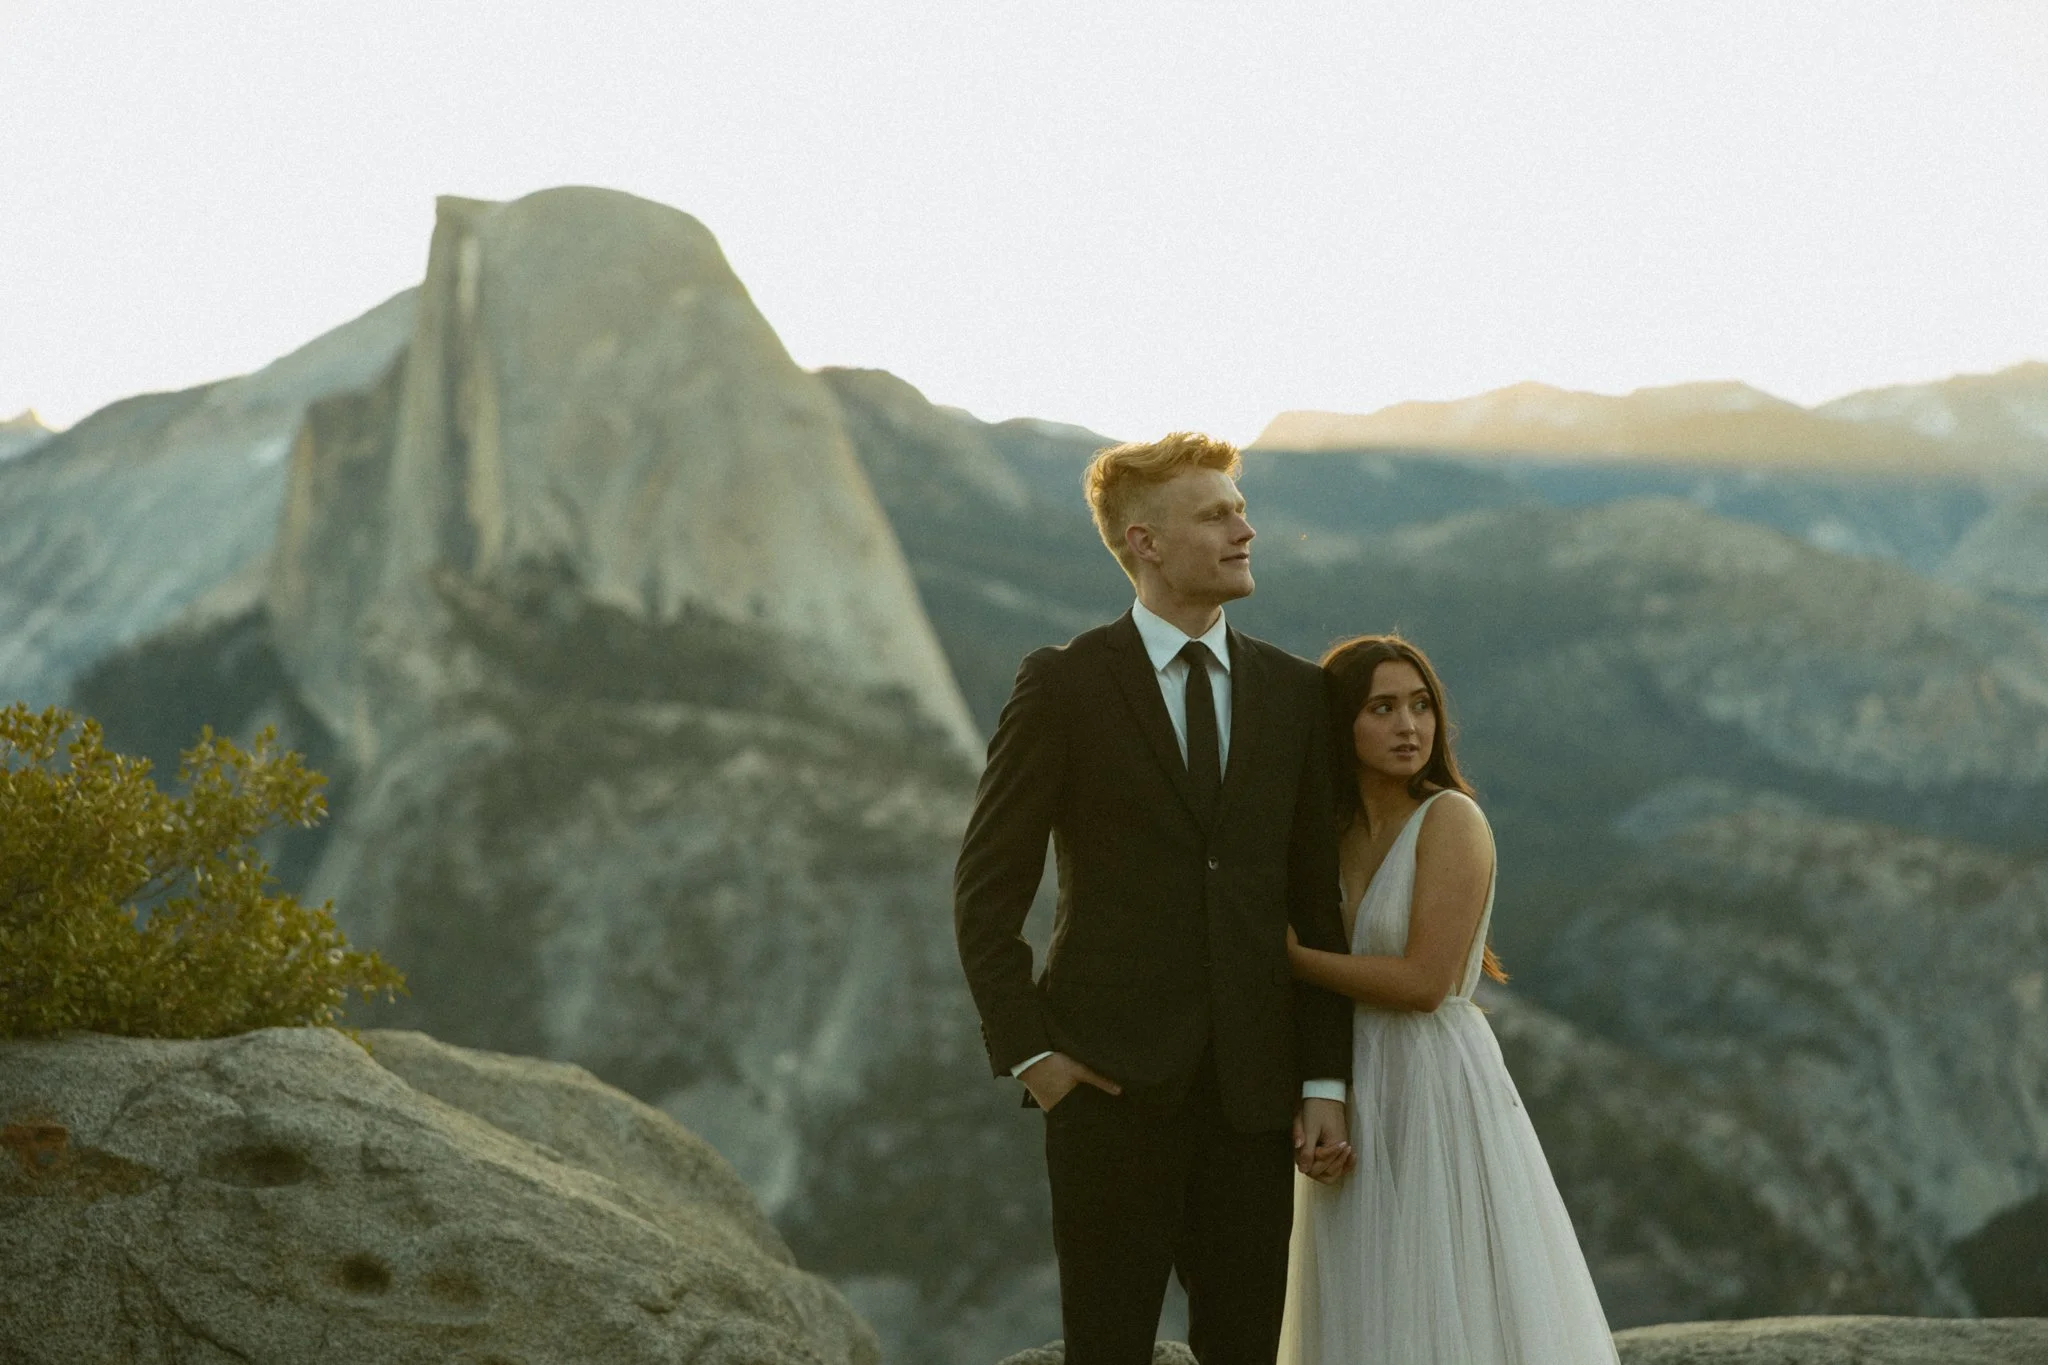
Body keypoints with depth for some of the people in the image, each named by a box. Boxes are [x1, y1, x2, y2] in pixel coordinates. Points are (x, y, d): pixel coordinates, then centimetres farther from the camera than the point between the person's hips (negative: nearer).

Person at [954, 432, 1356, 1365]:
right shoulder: (1064, 686, -2)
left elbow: (1319, 905, 10)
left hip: (1253, 1088, 4)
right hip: (1113, 1080, -3)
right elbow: (986, 890, 0)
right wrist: (1026, 1051, -7)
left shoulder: (1295, 694, 9)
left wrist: (1326, 1083, 4)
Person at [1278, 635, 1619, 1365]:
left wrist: (1292, 958, -10)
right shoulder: (1335, 833, 8)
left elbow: (1423, 982, -19)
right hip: (1357, 1103, 7)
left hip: (1439, 1093, -7)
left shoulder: (1451, 820, -12)